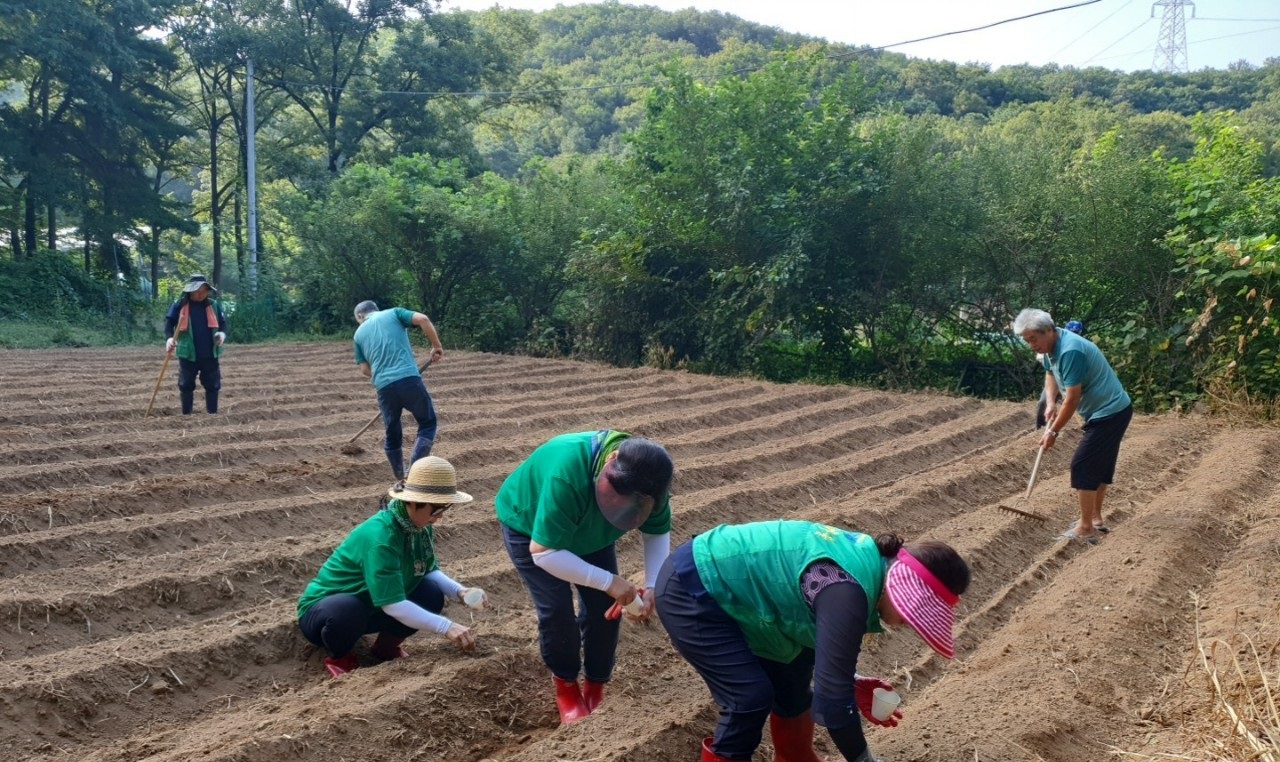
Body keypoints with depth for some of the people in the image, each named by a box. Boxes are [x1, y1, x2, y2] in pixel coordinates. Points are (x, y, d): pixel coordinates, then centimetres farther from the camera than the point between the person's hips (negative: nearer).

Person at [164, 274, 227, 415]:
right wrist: (169, 338, -20)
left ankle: (213, 414, 16)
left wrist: (222, 333, -11)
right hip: (188, 354, -2)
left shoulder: (213, 305, 5)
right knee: (186, 385, 4)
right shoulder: (179, 305, -2)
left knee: (212, 385, 6)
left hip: (210, 354, 2)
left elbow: (223, 322, 11)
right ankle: (186, 415, 14)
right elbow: (169, 322, -2)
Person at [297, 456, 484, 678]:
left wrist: (459, 591, -17)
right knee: (346, 609, -41)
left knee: (432, 594, -16)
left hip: (371, 607, 7)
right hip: (323, 611, -6)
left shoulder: (421, 527, -10)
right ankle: (340, 657, -7)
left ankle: (386, 646, 8)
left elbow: (430, 571, 3)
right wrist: (446, 627, -39)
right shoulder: (379, 536, -34)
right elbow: (392, 604, -36)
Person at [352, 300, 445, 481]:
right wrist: (437, 346, 6)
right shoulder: (393, 313, 14)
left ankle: (401, 481, 23)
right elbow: (423, 319, -3)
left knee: (392, 435, 18)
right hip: (409, 378, -3)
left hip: (384, 386, 3)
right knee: (427, 423, 11)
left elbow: (365, 369, 17)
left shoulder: (359, 333, 21)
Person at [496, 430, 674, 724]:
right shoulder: (567, 475, -47)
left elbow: (658, 533, -10)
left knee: (604, 606, -3)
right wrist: (609, 581, -42)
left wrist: (653, 587, -25)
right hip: (528, 527, -5)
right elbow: (544, 552, -43)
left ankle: (595, 686, 17)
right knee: (556, 609, -15)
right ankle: (566, 687, 9)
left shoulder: (644, 482, -27)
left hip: (588, 530, 5)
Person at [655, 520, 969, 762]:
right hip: (690, 591, -10)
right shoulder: (847, 591, -31)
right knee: (752, 696, -13)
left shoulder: (870, 559, -1)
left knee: (793, 671, 14)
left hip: (724, 577, 10)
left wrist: (851, 682, 4)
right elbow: (831, 697, -26)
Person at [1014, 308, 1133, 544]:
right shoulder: (1051, 346, 2)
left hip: (1110, 412, -10)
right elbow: (1050, 373, 20)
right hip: (1110, 411, 10)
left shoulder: (1070, 351, -28)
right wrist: (1051, 403, 2)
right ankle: (1095, 518, 30)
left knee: (1083, 465, -8)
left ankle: (1086, 529, -4)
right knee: (1100, 464, 18)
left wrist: (1053, 431, -17)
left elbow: (1073, 399, -25)